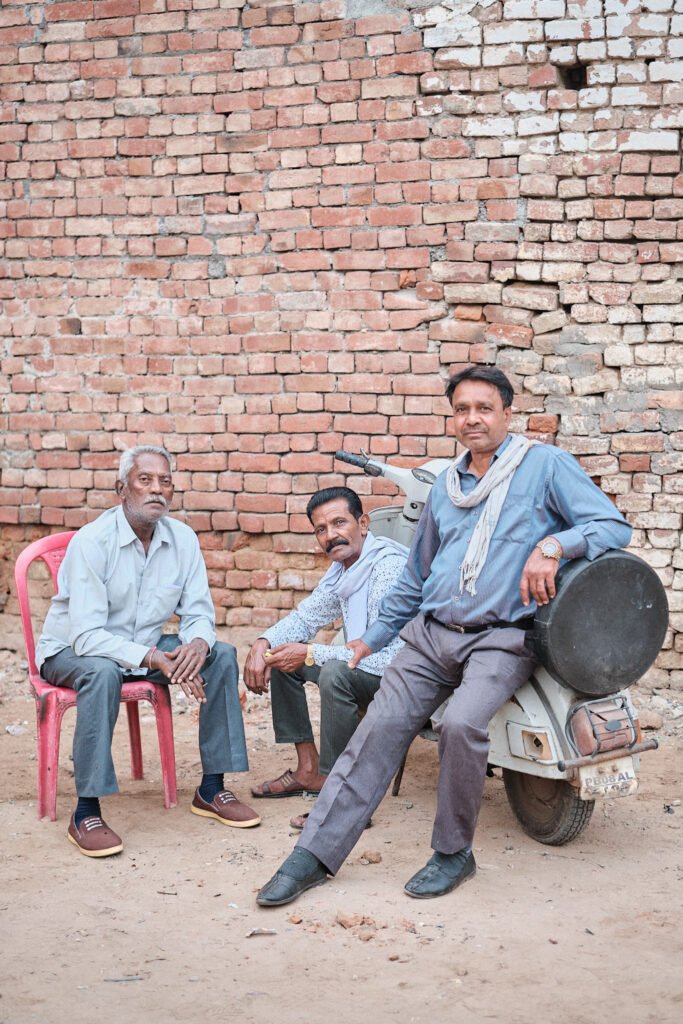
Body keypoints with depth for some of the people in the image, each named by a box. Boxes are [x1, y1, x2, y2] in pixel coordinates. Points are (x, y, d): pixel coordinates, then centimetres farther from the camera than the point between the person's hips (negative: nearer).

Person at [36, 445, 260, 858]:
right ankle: (86, 812, -28)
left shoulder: (182, 539, -6)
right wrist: (152, 660, -39)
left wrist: (199, 644, -28)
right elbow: (87, 635, -28)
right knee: (103, 672, -38)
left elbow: (199, 613, -3)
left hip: (145, 646, 6)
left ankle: (212, 789, -4)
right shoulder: (92, 541, -23)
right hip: (73, 650, -5)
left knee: (222, 655, -13)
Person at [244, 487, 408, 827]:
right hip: (365, 670, 10)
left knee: (335, 672, -36)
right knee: (280, 657, 12)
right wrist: (263, 643, -3)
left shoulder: (390, 567, -24)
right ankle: (308, 769, 12)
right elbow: (305, 617, 18)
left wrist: (309, 654, -24)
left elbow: (386, 655, -31)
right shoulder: (342, 567, 6)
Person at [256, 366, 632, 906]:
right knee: (378, 730, -9)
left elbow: (614, 525, -3)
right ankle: (315, 853, -5)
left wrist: (553, 544, -21)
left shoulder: (545, 464, 3)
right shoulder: (447, 483, 20)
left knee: (462, 724, -30)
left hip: (501, 638, -5)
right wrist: (374, 637, 28)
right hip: (431, 633, 5)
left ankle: (454, 852, -10)